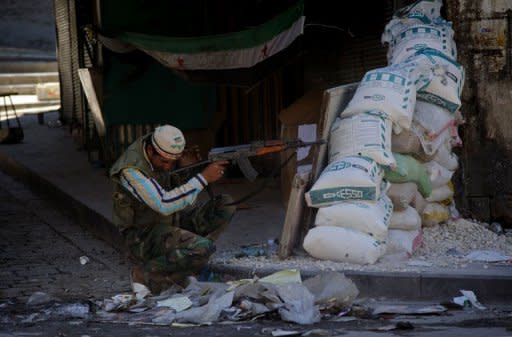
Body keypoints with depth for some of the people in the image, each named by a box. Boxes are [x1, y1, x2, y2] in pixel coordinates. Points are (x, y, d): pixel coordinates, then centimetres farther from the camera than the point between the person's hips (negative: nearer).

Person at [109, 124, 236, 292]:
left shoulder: (166, 155, -1)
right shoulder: (130, 169, -26)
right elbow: (164, 205, -34)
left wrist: (187, 168, -12)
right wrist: (203, 177, -31)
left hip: (172, 222, 8)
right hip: (144, 236, -8)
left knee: (225, 205, -4)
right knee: (203, 249, -30)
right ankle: (145, 273, -10)